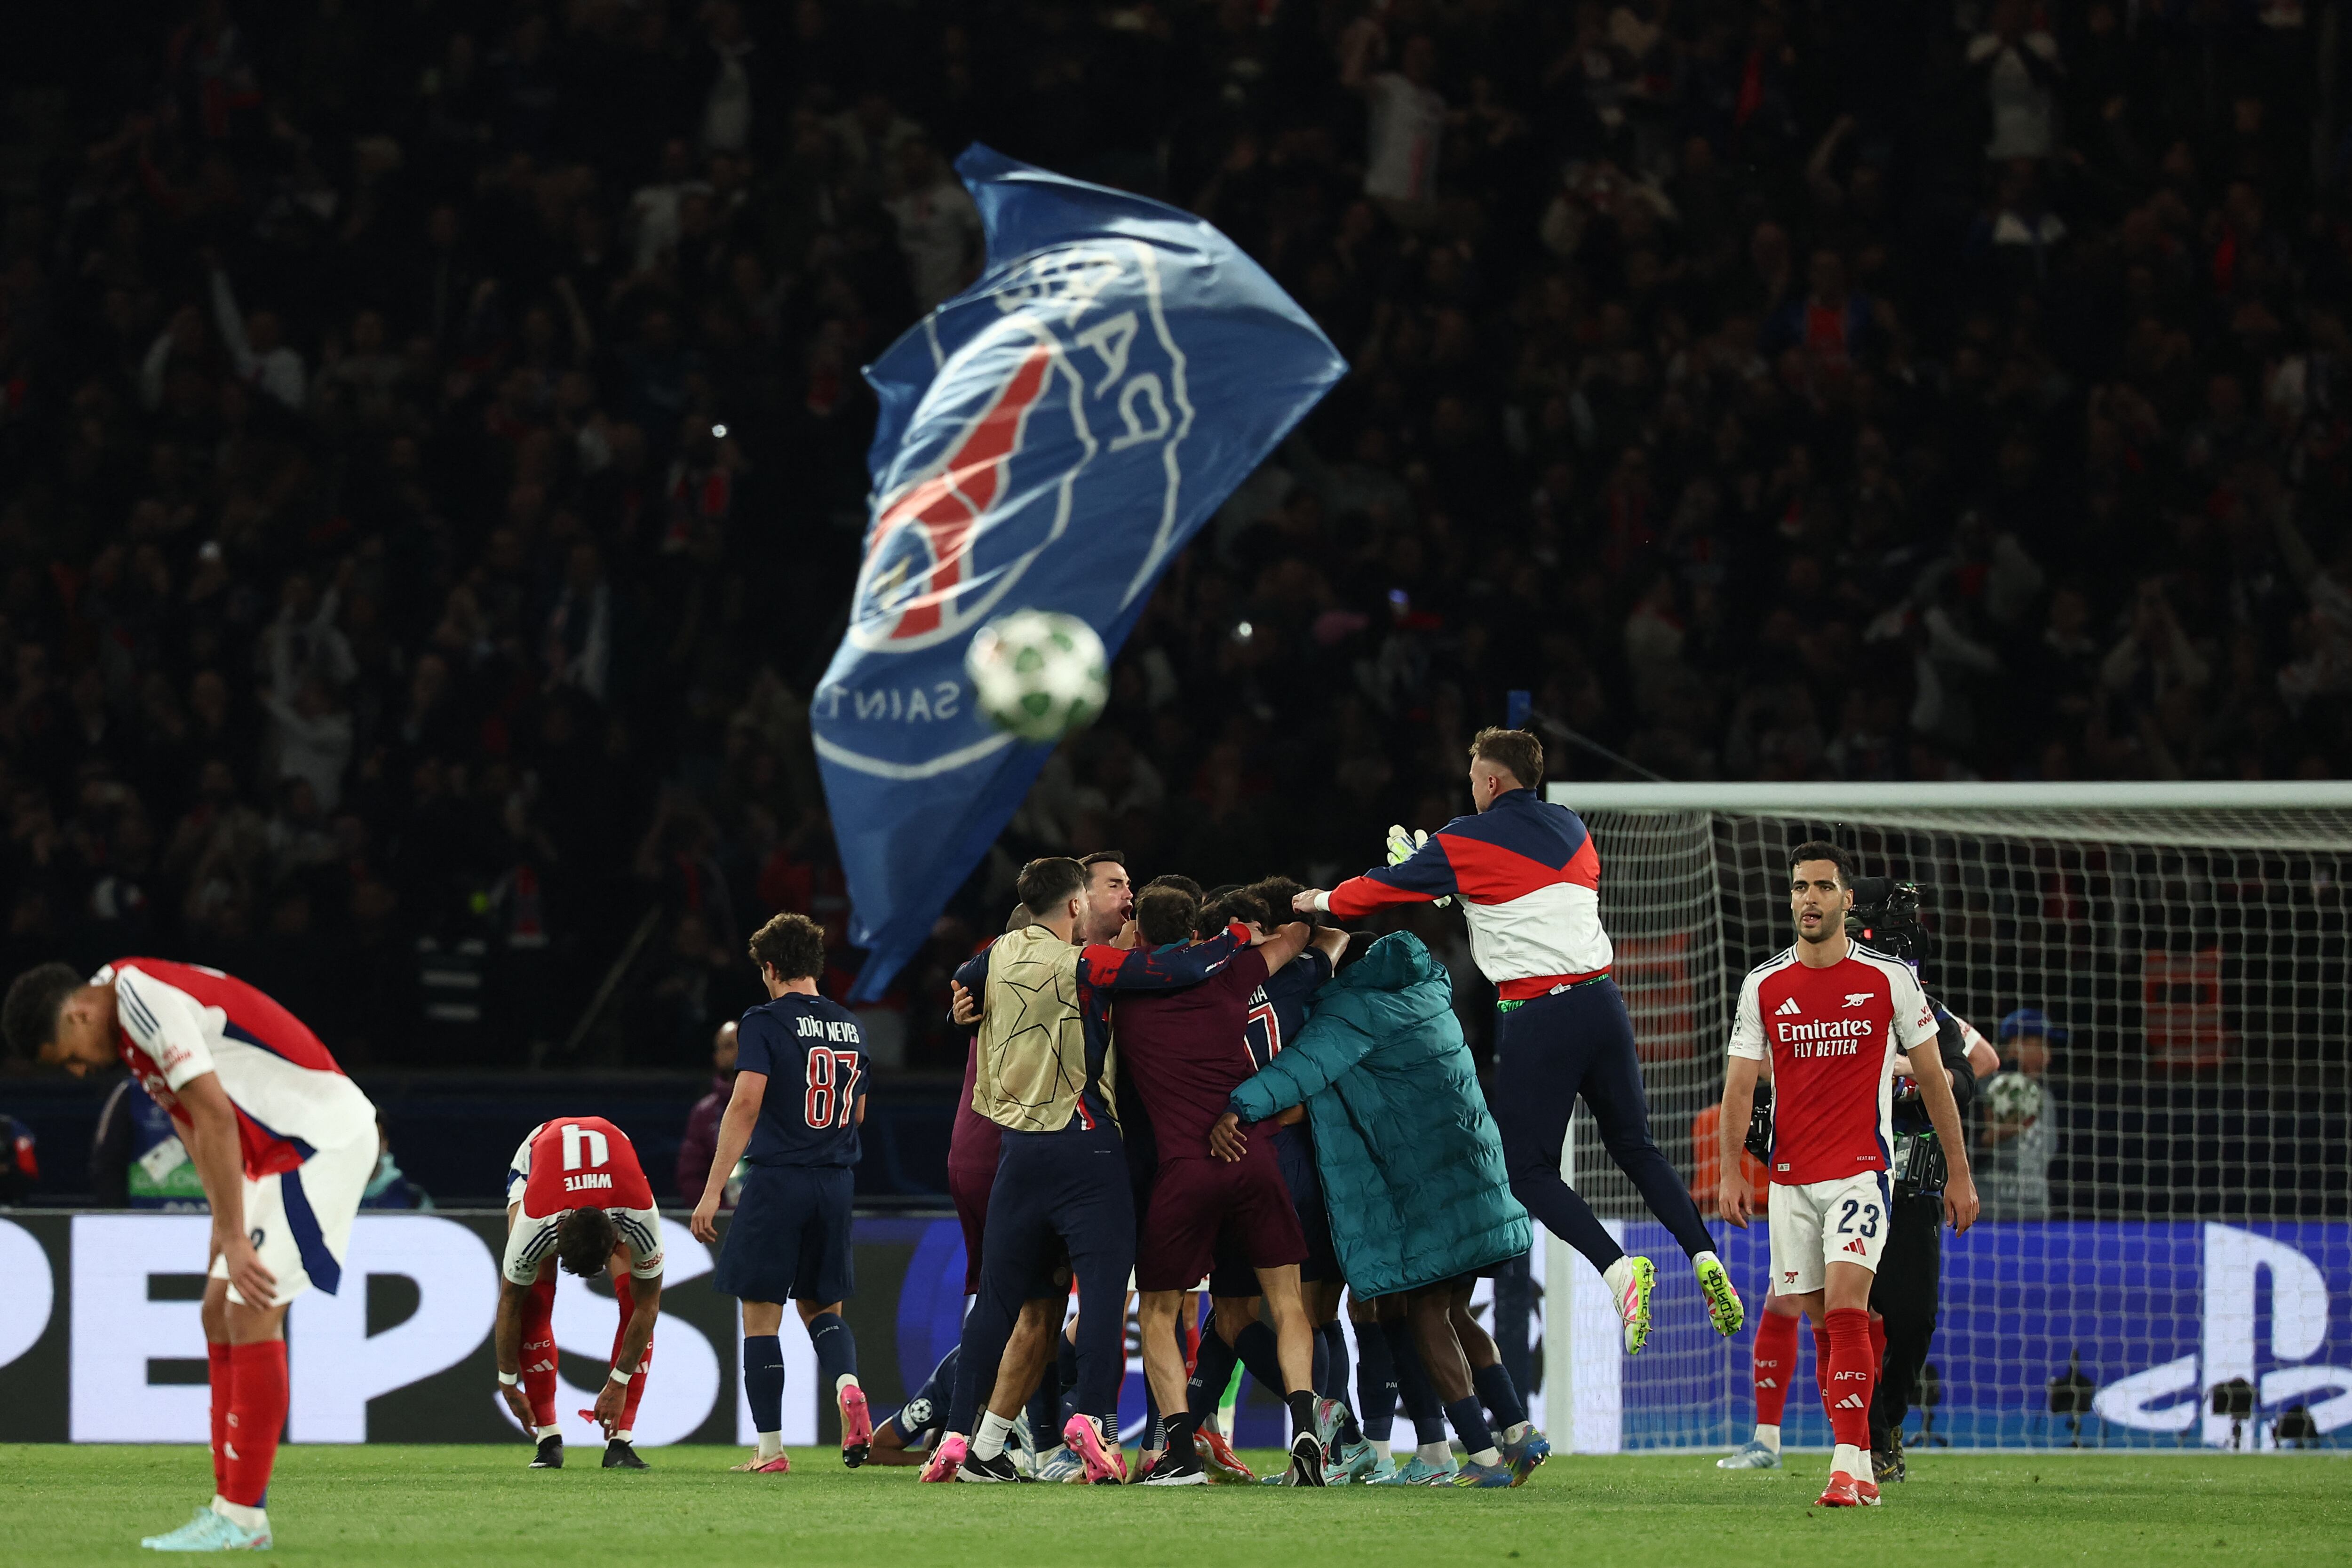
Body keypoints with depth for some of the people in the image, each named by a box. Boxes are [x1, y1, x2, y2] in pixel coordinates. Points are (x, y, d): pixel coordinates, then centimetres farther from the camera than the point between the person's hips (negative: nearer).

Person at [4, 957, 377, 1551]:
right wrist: (224, 1229, 12)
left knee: (250, 1316, -11)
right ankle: (233, 1507, 11)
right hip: (284, 1147, 10)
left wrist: (234, 1239, -22)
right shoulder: (134, 1009, 14)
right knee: (221, 1313, 10)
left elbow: (216, 1119, -23)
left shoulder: (143, 997, -18)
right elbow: (199, 1125, 18)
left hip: (325, 1134, -10)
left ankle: (240, 1521, -8)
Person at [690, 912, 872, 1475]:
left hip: (778, 1179, -5)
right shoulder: (850, 1026, 11)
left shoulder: (765, 1023, -7)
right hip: (836, 1182, 5)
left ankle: (770, 1448, 0)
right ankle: (848, 1385, -14)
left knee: (761, 1314, 2)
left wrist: (713, 1191, -15)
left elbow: (745, 1105, -15)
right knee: (821, 1306, 17)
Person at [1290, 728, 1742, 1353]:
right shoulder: (1571, 828, 13)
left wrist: (1324, 900, 29)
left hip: (1536, 1015, -6)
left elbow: (1387, 887, 9)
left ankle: (1619, 1267, -18)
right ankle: (1706, 1260, 1)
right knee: (1635, 1148, 16)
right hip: (1600, 998, 6)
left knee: (1528, 1171, 1)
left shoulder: (1466, 842, -3)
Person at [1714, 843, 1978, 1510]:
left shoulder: (1890, 978, -1)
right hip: (1790, 1178, 3)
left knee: (1845, 1306, -19)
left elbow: (1933, 1078, 6)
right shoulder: (1763, 985, 5)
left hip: (1862, 1172, -3)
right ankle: (1858, 1467, 14)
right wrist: (1730, 1171, -6)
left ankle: (1850, 1465, -22)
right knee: (1822, 1324, 6)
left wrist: (1959, 1174, 7)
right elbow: (1740, 1084, 6)